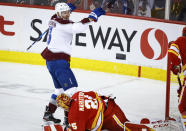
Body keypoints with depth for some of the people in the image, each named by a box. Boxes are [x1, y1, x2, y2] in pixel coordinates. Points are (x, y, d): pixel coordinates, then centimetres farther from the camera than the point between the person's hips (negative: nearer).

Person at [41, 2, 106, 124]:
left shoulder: (54, 19, 12)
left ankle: (48, 113, 24)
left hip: (51, 61, 10)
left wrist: (68, 8, 29)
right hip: (58, 60, -10)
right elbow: (77, 27, -32)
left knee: (60, 88, 20)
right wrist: (91, 17, -31)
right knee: (71, 86, -11)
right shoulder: (61, 23, -16)